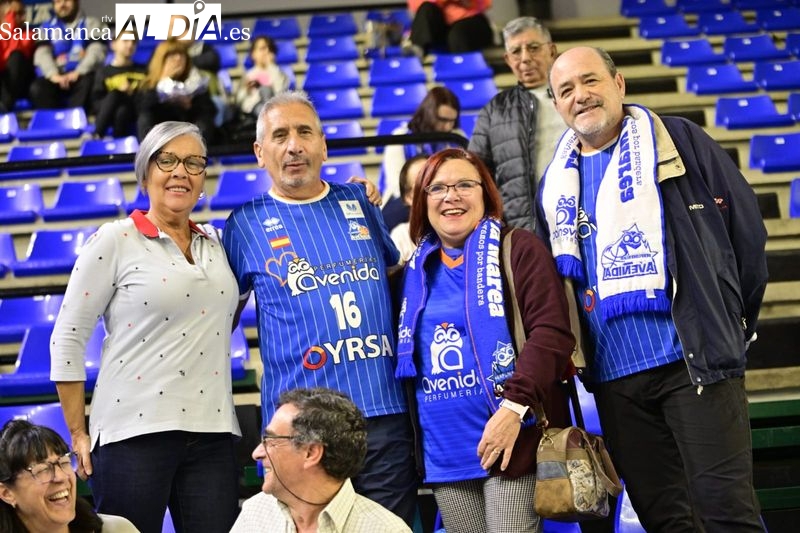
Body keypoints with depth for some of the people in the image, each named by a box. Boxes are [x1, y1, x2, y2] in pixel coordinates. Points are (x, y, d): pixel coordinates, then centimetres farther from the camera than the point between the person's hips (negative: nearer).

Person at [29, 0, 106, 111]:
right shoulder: (47, 28, 18)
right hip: (58, 77, 2)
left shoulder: (91, 24, 14)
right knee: (37, 88, -29)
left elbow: (96, 51, -3)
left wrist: (78, 72, -21)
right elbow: (42, 54, 1)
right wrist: (53, 75, -21)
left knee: (86, 83, -36)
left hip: (83, 75, -2)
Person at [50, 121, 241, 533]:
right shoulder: (114, 241, 1)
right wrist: (78, 434, -3)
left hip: (211, 433, 4)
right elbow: (67, 340, 0)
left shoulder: (216, 244, 15)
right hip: (135, 432, -4)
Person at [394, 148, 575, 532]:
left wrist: (515, 405, -22)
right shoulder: (416, 271, 17)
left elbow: (552, 333, -10)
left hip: (512, 439, -5)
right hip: (444, 451, 6)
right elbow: (404, 353, 17)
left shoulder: (517, 249, -1)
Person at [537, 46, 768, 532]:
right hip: (615, 378, 5)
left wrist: (732, 322, 3)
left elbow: (746, 227, 1)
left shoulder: (675, 140, 1)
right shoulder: (556, 184, 14)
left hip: (695, 360, -5)